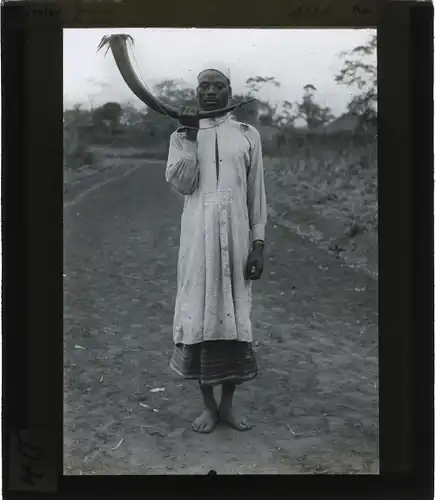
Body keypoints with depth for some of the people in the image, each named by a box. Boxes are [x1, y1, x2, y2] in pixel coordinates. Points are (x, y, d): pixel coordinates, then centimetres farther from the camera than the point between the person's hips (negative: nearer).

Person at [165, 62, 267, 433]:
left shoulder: (248, 135, 7)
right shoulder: (182, 135, 8)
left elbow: (257, 194, 5)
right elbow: (181, 183, -7)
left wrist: (258, 243, -1)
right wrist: (190, 136, -11)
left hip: (236, 236, 0)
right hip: (198, 236, 0)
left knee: (235, 314, 4)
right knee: (200, 311, 1)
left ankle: (228, 403, 18)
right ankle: (208, 405, 15)